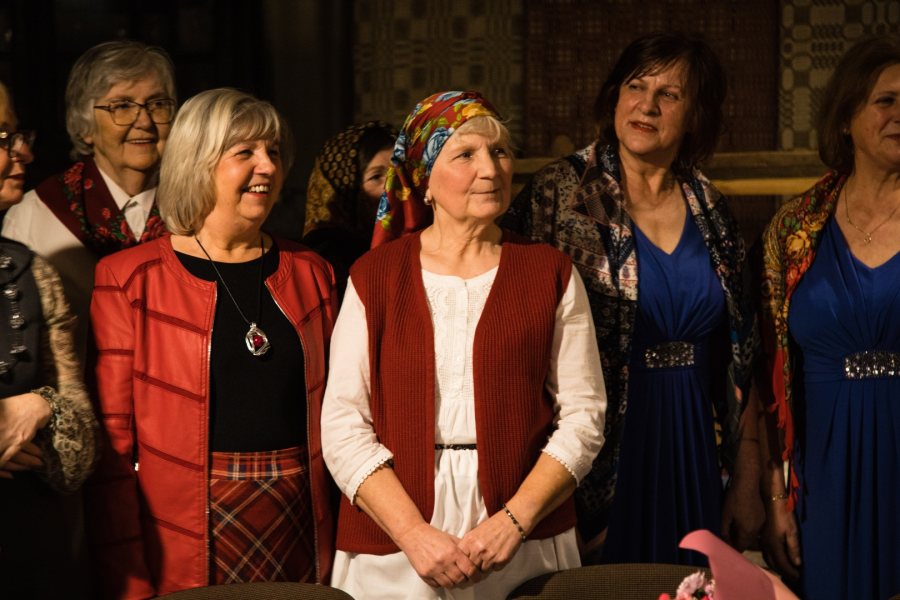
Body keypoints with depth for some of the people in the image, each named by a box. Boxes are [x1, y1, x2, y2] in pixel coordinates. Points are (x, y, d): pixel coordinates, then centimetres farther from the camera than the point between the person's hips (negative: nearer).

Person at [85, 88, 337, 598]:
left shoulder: (310, 274, 9)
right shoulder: (130, 279, -4)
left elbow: (332, 417, 14)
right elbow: (112, 442, -6)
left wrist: (345, 551, 6)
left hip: (301, 535, 4)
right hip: (182, 549, -3)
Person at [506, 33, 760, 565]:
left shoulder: (711, 211, 8)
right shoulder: (560, 194, -6)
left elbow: (740, 359, 10)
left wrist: (748, 482, 8)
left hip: (692, 456, 4)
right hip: (597, 457, -4)